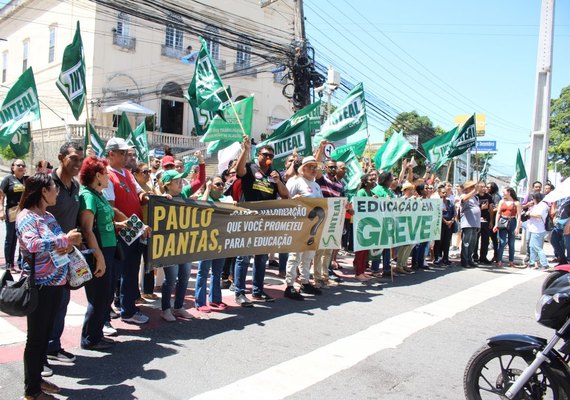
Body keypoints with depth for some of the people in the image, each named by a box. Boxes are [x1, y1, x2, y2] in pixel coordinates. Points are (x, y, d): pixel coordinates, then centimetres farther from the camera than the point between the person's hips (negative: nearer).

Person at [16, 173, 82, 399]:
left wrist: (69, 244, -7)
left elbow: (63, 242, 16)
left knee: (46, 333, 17)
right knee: (36, 337, 3)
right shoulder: (26, 217, -14)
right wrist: (65, 239, -22)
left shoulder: (49, 217, 11)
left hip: (56, 282, 8)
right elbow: (33, 244, -32)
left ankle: (37, 378, 32)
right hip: (39, 285, -8)